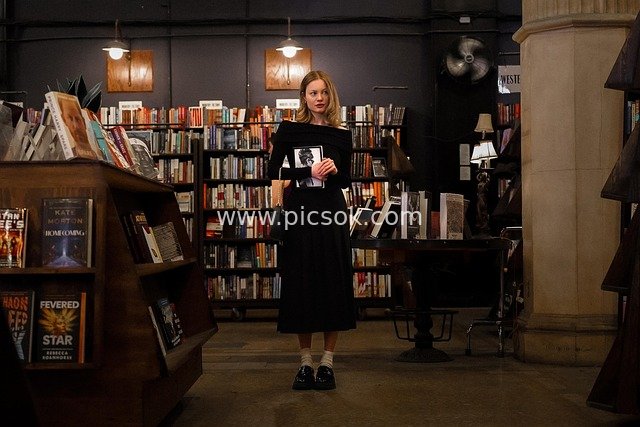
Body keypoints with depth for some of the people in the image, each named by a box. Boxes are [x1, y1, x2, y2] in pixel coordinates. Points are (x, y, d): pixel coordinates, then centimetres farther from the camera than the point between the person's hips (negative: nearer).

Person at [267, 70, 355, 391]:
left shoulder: (341, 135, 9)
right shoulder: (289, 130, 3)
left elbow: (347, 180, 13)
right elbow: (274, 171, -5)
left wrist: (334, 171, -9)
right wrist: (309, 172, -18)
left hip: (332, 213, 2)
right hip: (299, 212, -1)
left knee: (334, 286, 1)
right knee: (300, 286, 3)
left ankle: (327, 362, 12)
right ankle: (305, 362, 15)